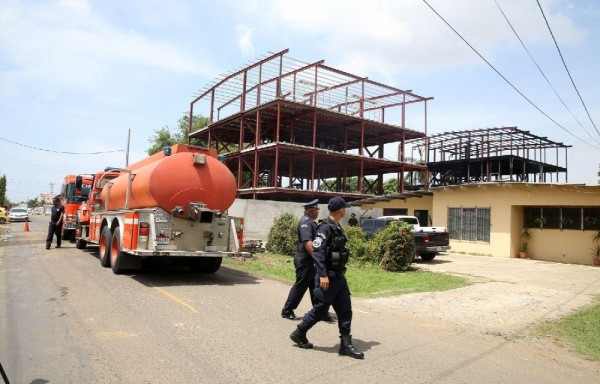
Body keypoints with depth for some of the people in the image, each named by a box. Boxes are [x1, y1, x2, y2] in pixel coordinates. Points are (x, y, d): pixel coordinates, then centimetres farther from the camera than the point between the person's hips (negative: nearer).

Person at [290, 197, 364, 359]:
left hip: (339, 277, 9)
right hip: (328, 277, -9)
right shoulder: (325, 228, -17)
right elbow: (317, 252, -23)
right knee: (320, 310, 4)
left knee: (345, 310, 7)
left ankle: (346, 345, 13)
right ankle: (299, 334, 22)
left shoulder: (337, 227, 11)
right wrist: (323, 275, -27)